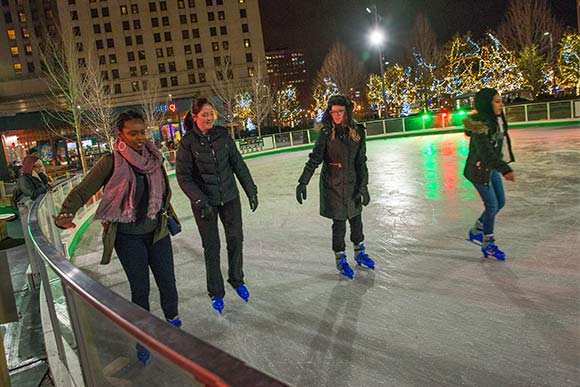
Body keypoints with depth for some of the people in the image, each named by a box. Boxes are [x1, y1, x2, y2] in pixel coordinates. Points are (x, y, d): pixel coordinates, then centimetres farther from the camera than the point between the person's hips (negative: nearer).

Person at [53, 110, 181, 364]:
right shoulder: (111, 162, -14)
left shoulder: (154, 157, -1)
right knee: (140, 288, 6)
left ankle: (172, 318, 40)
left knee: (167, 281, 10)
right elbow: (83, 191, -16)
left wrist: (168, 212, 11)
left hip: (156, 231, 4)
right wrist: (67, 212, -29)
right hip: (128, 236, -3)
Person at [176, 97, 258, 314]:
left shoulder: (223, 135, -3)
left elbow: (238, 164, 3)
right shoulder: (188, 142, -12)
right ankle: (216, 293, 23)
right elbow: (183, 177, -11)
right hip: (204, 201, -3)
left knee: (235, 239, 9)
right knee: (211, 247, 6)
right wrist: (200, 201, -19)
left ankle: (236, 280, 33)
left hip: (229, 197, 3)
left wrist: (251, 190, 3)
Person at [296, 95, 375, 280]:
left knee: (356, 219, 16)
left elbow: (361, 161, -1)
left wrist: (363, 186, -4)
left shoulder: (357, 131, -3)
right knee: (339, 223, 4)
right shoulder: (326, 133, -11)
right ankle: (340, 259, 23)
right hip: (333, 184, -3)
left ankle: (359, 253, 39)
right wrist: (303, 182, -19)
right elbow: (314, 159, -12)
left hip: (352, 183, 3)